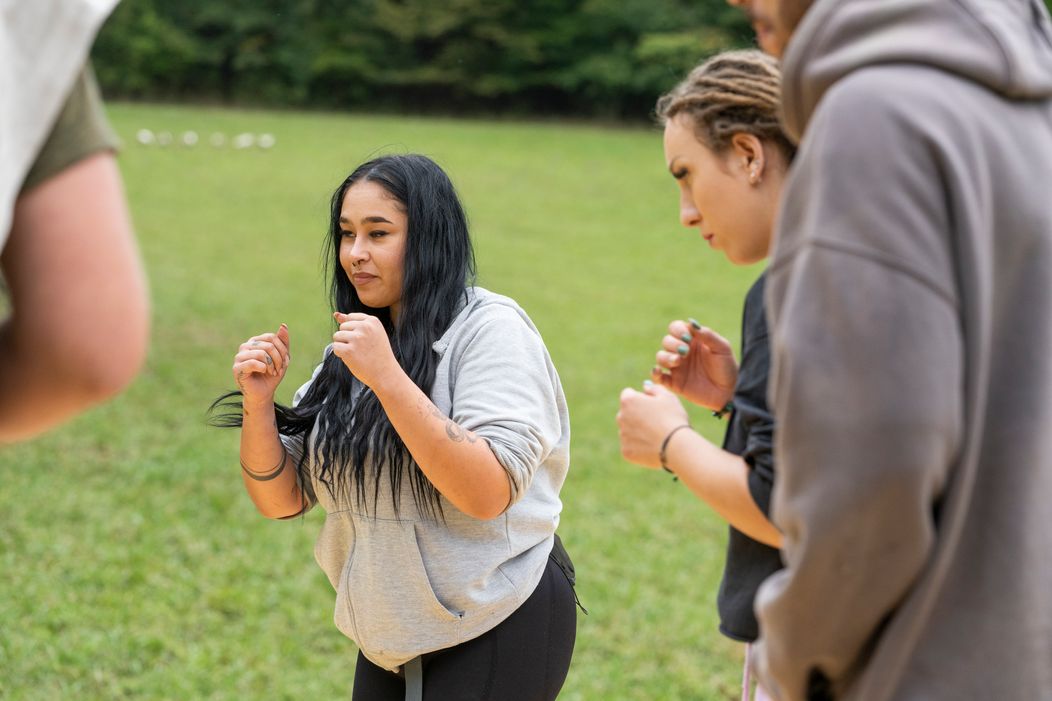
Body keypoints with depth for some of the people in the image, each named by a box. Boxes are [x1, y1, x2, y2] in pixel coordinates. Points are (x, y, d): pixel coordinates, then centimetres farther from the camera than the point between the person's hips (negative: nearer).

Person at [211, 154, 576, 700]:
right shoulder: (352, 351, 8)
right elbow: (281, 499, 5)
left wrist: (386, 377, -30)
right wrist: (258, 403, -12)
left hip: (497, 635, -6)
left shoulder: (491, 328, -13)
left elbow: (489, 493, -26)